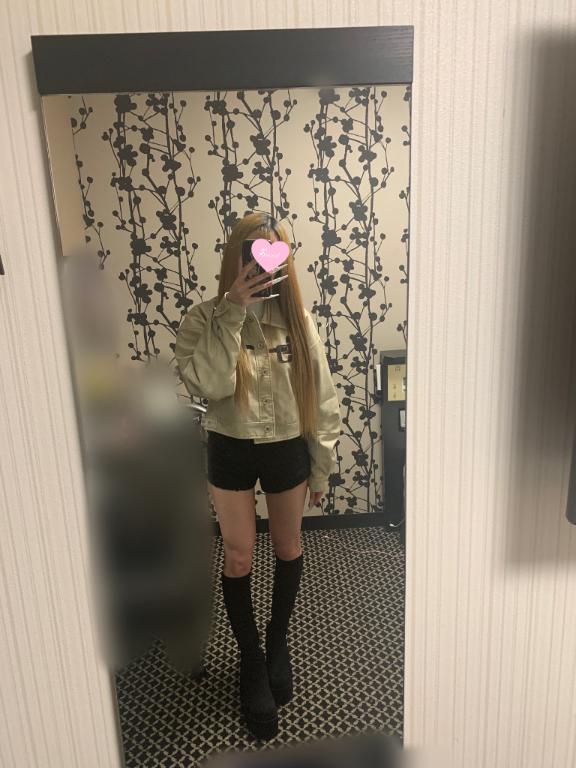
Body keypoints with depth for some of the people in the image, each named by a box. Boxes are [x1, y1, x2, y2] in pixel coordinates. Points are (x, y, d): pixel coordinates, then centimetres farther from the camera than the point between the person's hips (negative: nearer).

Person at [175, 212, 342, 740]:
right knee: (239, 557, 10)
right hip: (231, 451, -1)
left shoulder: (297, 319, -8)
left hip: (287, 450, 1)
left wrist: (321, 467, 0)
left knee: (288, 548, 17)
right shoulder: (206, 318, -11)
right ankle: (252, 662, 33)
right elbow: (210, 385, -28)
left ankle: (279, 641, 44)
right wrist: (232, 311, -30)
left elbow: (322, 399, -3)